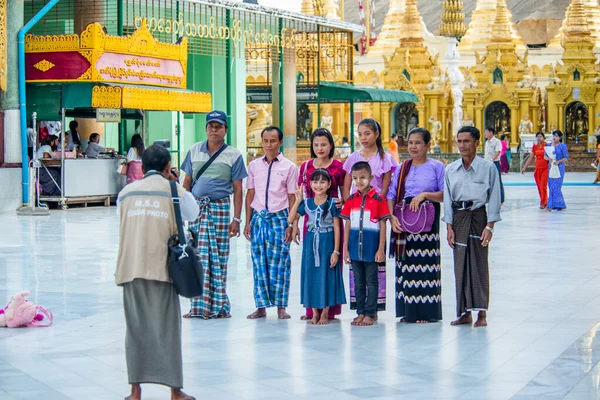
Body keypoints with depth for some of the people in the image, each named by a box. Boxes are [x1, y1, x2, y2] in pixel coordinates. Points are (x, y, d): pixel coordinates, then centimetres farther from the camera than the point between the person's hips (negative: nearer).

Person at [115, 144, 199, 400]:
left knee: (135, 327, 8)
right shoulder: (173, 191, 2)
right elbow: (192, 214, 18)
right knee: (166, 326, 3)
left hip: (130, 268, 2)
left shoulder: (126, 192, 9)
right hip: (161, 267, -2)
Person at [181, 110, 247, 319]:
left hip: (220, 208, -2)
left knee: (219, 257, 1)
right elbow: (186, 182, 14)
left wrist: (236, 219, -5)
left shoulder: (233, 155, 2)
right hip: (197, 207, 2)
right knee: (199, 256, -1)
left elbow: (238, 189, 1)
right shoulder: (194, 151, 10)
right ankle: (200, 305, 4)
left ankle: (218, 305, 8)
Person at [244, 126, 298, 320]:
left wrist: (291, 224, -4)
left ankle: (281, 307, 3)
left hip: (278, 217, -3)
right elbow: (250, 194, 10)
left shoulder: (289, 167, 1)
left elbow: (292, 197, 1)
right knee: (259, 262, 3)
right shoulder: (254, 165, 9)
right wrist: (248, 222, 6)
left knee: (279, 263, -3)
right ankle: (261, 306, 9)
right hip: (258, 216, 3)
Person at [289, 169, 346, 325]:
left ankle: (325, 313, 11)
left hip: (327, 242, -3)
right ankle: (315, 312, 15)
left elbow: (337, 228, -6)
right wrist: (298, 201, -7)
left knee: (326, 275, 1)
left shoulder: (332, 203, -6)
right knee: (311, 274, 6)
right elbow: (291, 219, 0)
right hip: (311, 242, 3)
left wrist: (336, 251, -11)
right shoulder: (306, 203, 4)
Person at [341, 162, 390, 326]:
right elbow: (348, 225, 9)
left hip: (371, 248, -4)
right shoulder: (351, 200, 5)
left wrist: (381, 249, -8)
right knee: (358, 282, 11)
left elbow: (382, 225, -5)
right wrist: (345, 249, 5)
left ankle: (370, 313, 9)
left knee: (371, 281, 4)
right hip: (355, 248, 4)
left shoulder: (378, 199, -6)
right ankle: (361, 312, 18)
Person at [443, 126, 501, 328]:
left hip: (478, 216, -4)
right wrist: (449, 226, 3)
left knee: (479, 264, -3)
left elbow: (494, 198, -3)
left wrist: (489, 226, -9)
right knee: (460, 264, 4)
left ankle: (481, 313, 2)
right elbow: (447, 199, 10)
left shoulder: (488, 168, -3)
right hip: (458, 218, 4)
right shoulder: (450, 170, 8)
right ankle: (464, 312, 10)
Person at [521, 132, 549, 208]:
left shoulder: (546, 145, -4)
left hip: (545, 168, -5)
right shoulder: (535, 146, 9)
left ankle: (543, 203, -2)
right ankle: (545, 202, 17)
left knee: (543, 185, -10)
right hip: (537, 168, 5)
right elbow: (530, 158, 13)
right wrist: (524, 168, 10)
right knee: (539, 186, 5)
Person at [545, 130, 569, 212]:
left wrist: (558, 161, -20)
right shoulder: (549, 145, 12)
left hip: (559, 168, -6)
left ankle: (551, 205, -12)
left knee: (555, 186, -11)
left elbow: (566, 158, -5)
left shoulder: (562, 146, -3)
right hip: (550, 167, 6)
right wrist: (549, 158, -10)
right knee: (551, 186, 4)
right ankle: (560, 205, 13)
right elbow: (545, 156, 12)